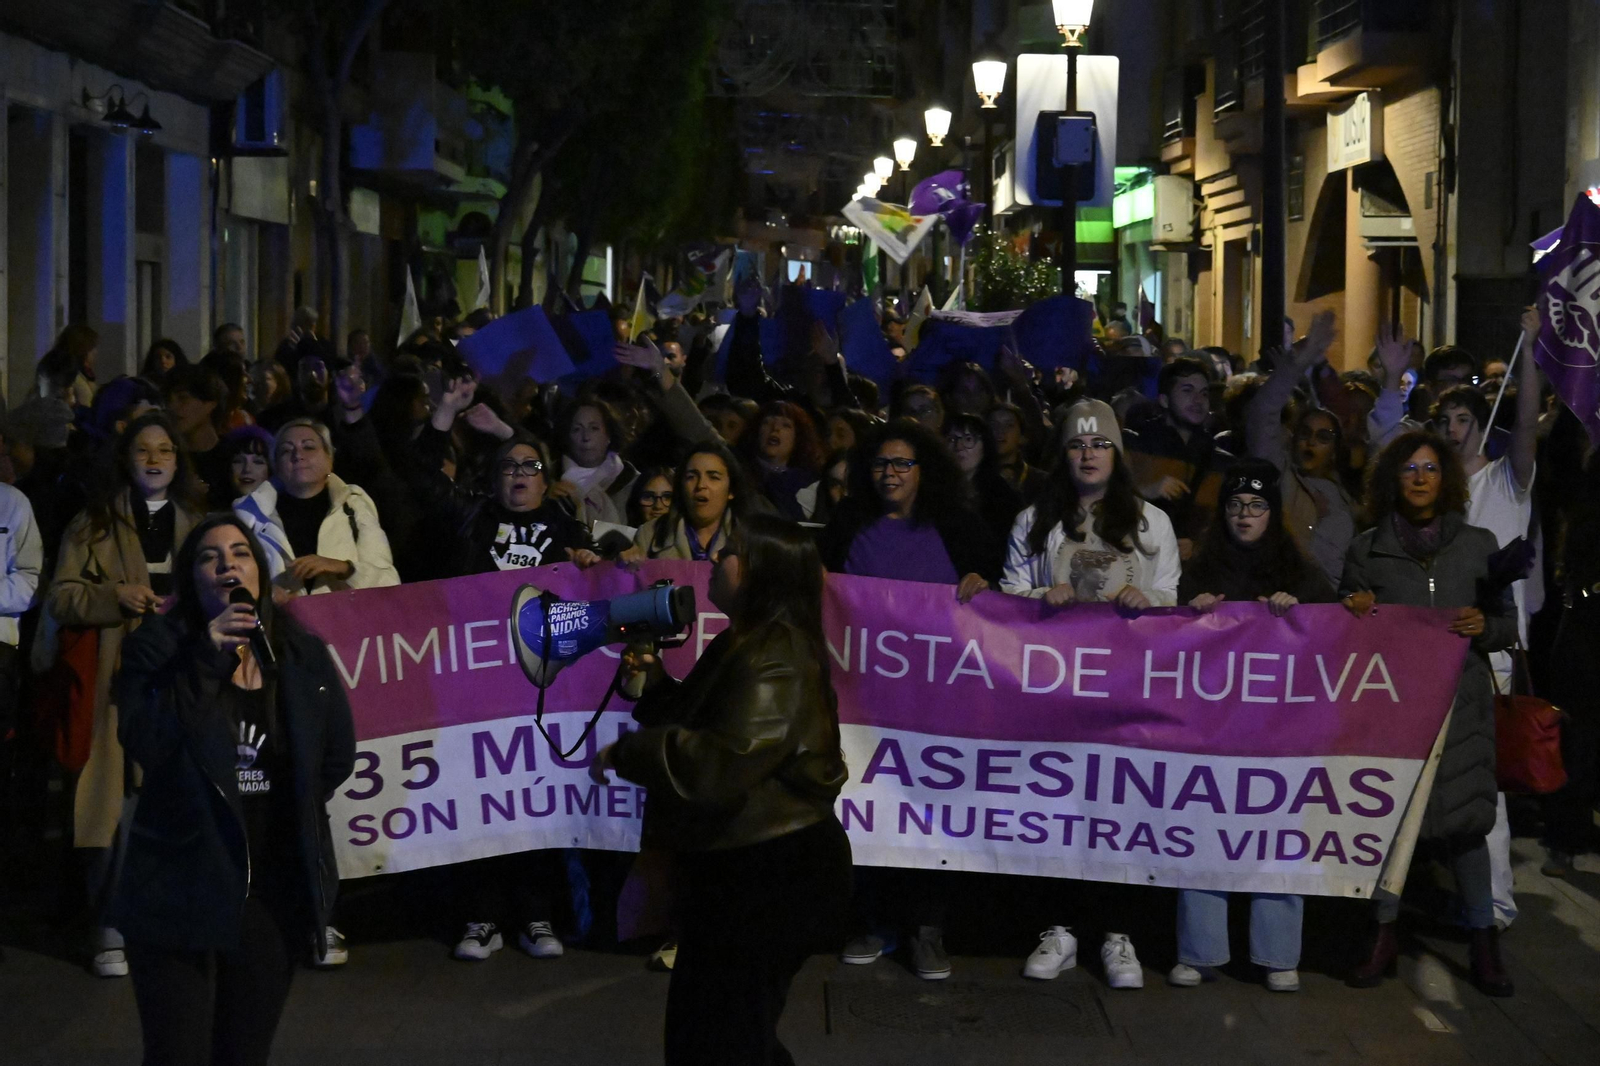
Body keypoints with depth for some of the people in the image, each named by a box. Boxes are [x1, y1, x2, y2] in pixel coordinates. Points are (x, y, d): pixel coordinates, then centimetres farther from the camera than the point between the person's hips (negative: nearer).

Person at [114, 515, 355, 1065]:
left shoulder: (303, 655, 5)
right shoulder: (156, 648, -3)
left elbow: (337, 754, 12)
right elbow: (144, 742, -18)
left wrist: (287, 805, 8)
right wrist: (205, 660, -22)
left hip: (274, 893, 3)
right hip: (181, 889, -3)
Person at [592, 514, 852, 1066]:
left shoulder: (775, 655, -21)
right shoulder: (746, 644, 14)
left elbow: (726, 763, -31)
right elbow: (695, 726, 22)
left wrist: (627, 751, -21)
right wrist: (656, 680, 5)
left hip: (774, 873, -11)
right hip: (742, 866, 11)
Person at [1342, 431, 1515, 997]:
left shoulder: (1477, 545, 9)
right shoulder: (1367, 549, 9)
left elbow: (1507, 623, 11)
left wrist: (1483, 626, -11)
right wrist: (1354, 611, -8)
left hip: (1458, 700, 0)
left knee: (1465, 817, -4)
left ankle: (1483, 939, 6)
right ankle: (1384, 935, 10)